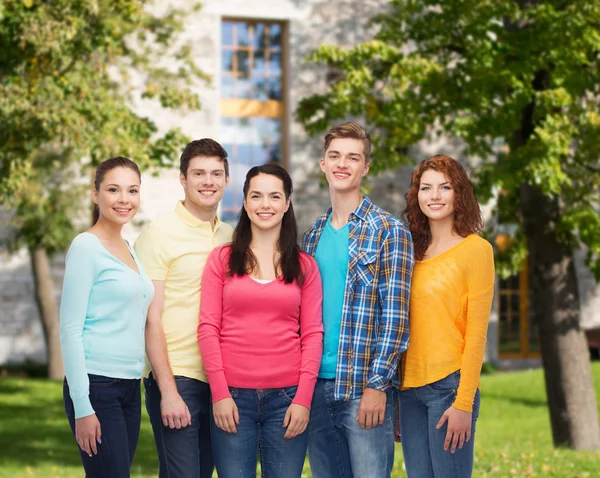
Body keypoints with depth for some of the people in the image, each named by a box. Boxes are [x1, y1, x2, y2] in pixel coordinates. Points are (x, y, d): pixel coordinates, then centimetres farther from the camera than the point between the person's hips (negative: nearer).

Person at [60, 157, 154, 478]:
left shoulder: (128, 249, 14)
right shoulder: (86, 247, -8)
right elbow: (70, 330, -12)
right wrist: (82, 406, -17)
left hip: (130, 387, 8)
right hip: (97, 387, -7)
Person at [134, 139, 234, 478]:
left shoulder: (231, 237, 12)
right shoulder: (160, 234, -5)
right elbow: (150, 319, -8)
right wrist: (168, 390, -14)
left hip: (220, 381, 6)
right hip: (176, 378, -5)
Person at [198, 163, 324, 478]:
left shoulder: (304, 266, 9)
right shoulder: (222, 259, 7)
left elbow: (313, 334, 5)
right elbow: (208, 328, 2)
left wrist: (303, 398, -5)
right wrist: (220, 393, -7)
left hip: (287, 397, 1)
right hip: (233, 396, -1)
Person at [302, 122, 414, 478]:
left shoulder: (389, 231, -4)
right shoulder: (313, 235, 14)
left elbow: (395, 315, -9)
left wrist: (377, 385, -15)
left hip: (365, 388, -5)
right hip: (317, 385, 6)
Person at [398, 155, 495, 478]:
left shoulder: (475, 249, -5)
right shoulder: (413, 251, 12)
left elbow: (476, 332, -9)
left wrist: (464, 403, -13)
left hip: (449, 386, -5)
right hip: (410, 387, 6)